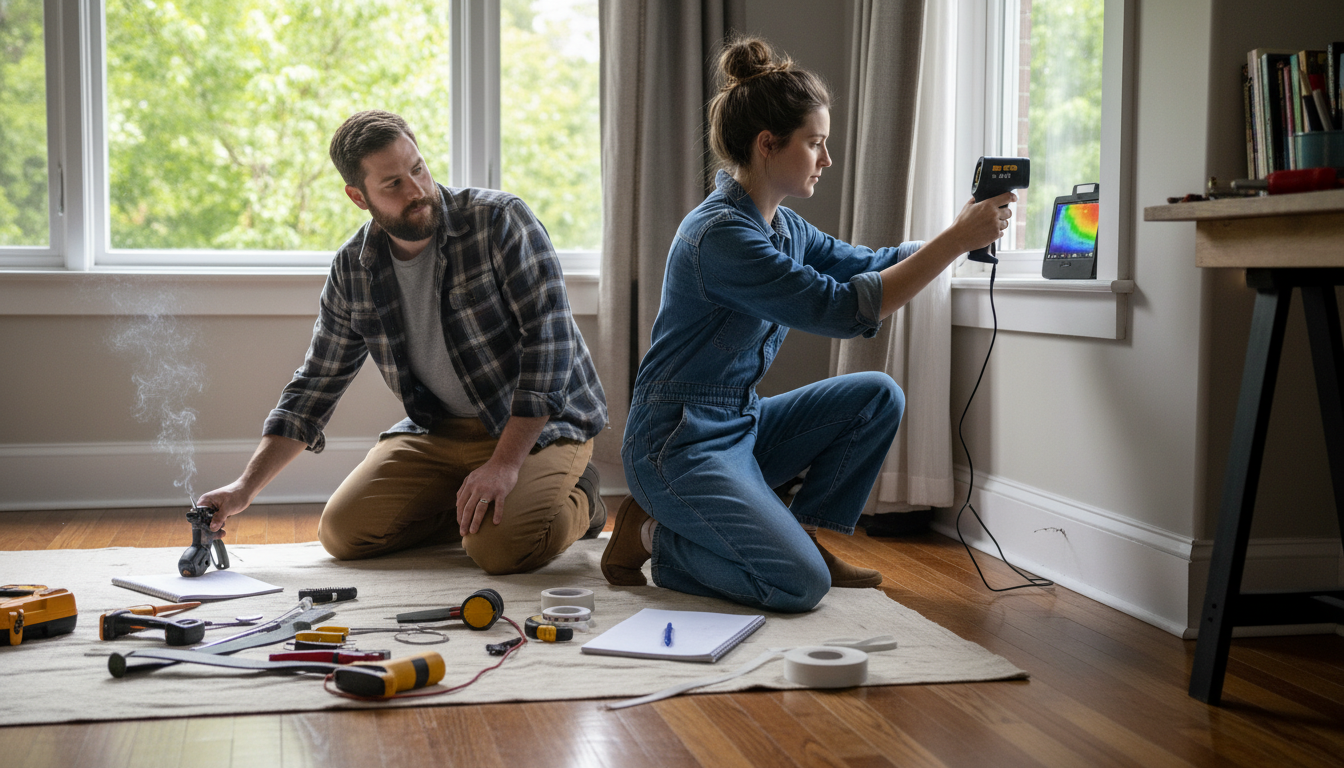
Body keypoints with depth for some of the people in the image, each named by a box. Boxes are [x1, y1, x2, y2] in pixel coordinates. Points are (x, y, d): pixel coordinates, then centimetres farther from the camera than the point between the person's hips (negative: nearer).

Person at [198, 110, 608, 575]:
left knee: (499, 546, -29)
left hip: (537, 424, -5)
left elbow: (550, 340, -23)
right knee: (342, 532, -9)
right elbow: (314, 387, 5)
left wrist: (504, 464, -30)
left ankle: (574, 504, 4)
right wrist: (245, 488, -5)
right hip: (437, 428, 5)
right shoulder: (352, 270, -3)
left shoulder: (500, 220, -18)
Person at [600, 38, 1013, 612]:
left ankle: (792, 528, 8)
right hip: (678, 445, -10)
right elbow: (842, 310, -27)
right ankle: (657, 537, 1)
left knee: (877, 396, 2)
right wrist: (956, 239, -24)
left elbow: (866, 265, 17)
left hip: (740, 424, 10)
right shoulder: (719, 235, -23)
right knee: (799, 585, -21)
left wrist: (966, 231, 2)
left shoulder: (781, 226, 7)